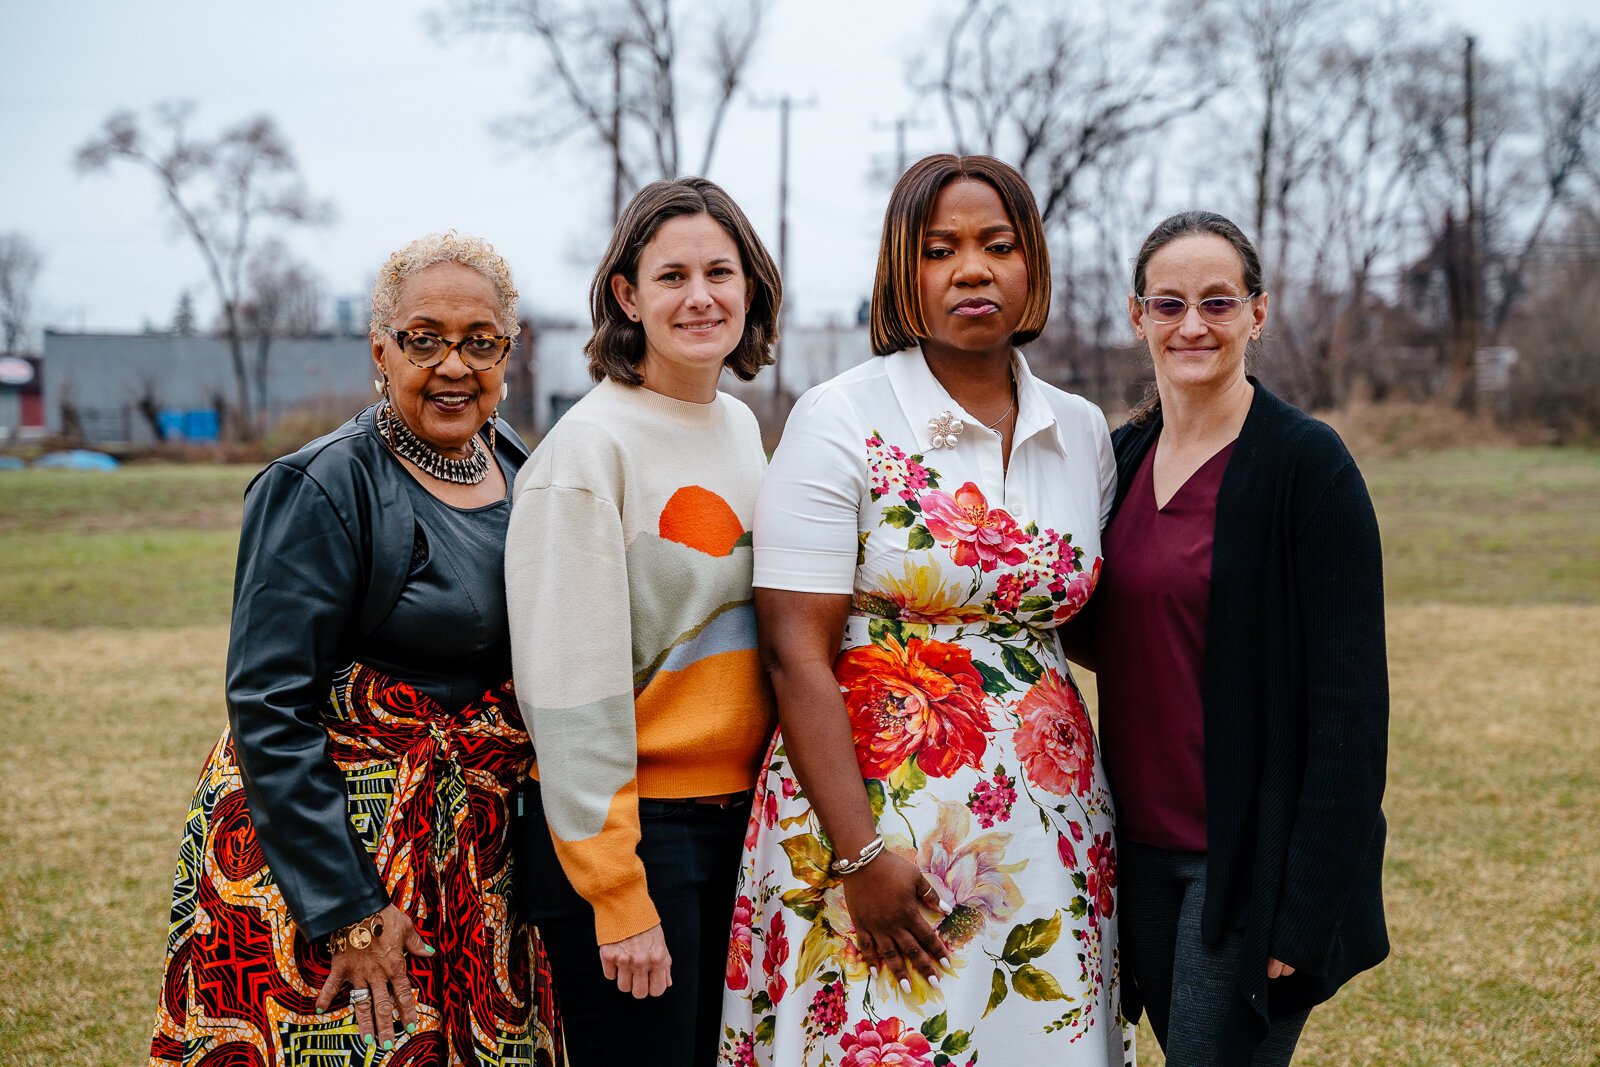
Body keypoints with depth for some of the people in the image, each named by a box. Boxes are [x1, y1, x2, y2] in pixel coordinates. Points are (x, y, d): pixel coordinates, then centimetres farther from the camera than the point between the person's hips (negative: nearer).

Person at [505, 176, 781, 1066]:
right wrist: (616, 895, -18)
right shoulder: (591, 445, -13)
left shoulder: (742, 429, 10)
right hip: (635, 826, -7)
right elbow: (572, 689, -16)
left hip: (741, 821, 7)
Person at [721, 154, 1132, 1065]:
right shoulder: (843, 420, -6)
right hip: (873, 811, -4)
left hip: (1049, 833, 5)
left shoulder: (1083, 431, 8)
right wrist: (858, 854, -17)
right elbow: (798, 652, -11)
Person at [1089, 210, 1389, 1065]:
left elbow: (1349, 697, -14)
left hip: (1249, 858, -6)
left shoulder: (1306, 464, -11)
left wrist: (1307, 907, -19)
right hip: (1144, 848, 6)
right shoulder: (1123, 455, 8)